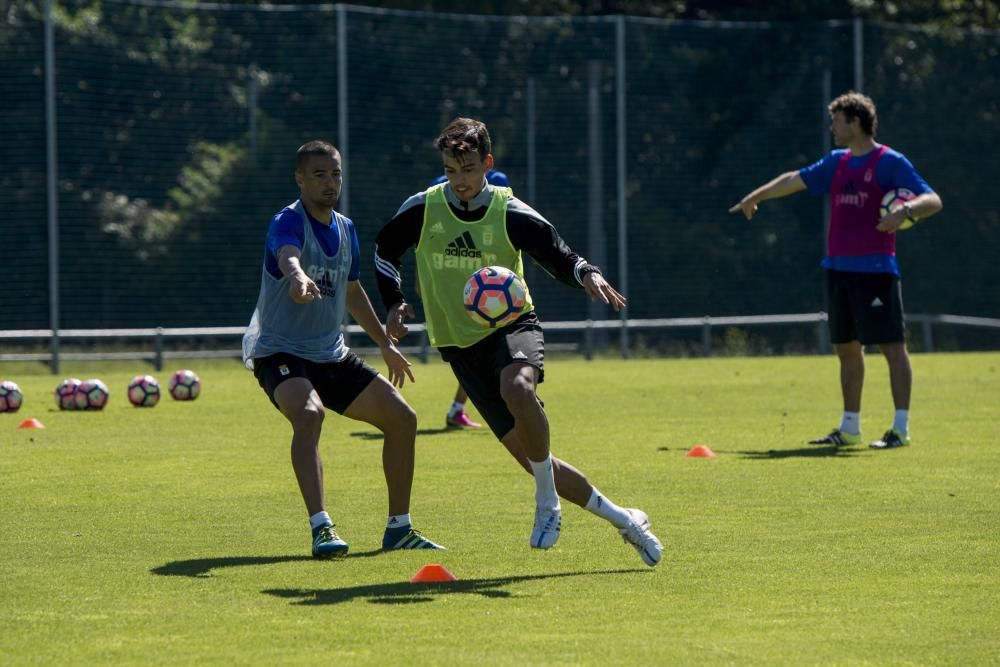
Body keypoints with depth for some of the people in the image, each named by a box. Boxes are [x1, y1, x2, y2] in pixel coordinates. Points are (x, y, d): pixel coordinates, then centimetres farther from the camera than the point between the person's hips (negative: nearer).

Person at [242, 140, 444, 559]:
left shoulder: (345, 229, 9)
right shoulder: (288, 222, -16)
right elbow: (287, 256, -42)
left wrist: (385, 344, 31)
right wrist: (298, 277, -65)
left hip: (331, 355, 8)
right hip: (279, 352, -8)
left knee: (401, 418, 6)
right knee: (309, 412, -36)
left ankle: (399, 529, 17)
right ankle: (321, 528, -41)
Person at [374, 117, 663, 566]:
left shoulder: (511, 214, -5)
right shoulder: (422, 209, 0)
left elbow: (561, 258, 0)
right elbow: (384, 250, 18)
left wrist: (588, 275, -21)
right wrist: (393, 304, 7)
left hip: (512, 326, -2)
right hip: (461, 344, 2)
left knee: (516, 387, -40)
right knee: (527, 453, -5)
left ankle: (547, 501, -22)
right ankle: (622, 519, 11)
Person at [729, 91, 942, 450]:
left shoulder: (889, 162, -7)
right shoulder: (837, 162, 15)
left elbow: (932, 200, -13)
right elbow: (794, 180, 29)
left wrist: (906, 210, -33)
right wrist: (755, 197, 37)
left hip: (875, 269, -8)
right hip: (838, 268, 8)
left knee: (892, 345, -7)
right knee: (846, 347, 11)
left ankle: (901, 428, -8)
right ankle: (850, 427, 18)